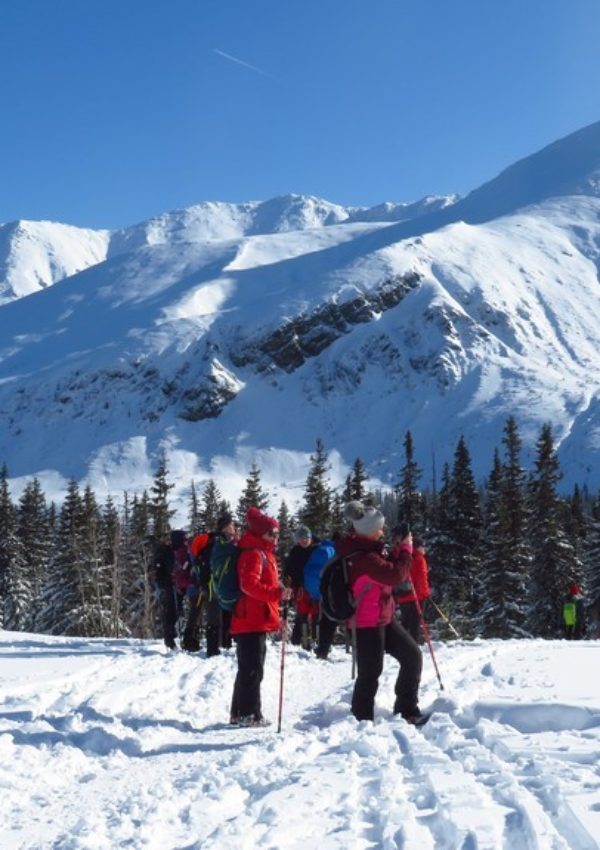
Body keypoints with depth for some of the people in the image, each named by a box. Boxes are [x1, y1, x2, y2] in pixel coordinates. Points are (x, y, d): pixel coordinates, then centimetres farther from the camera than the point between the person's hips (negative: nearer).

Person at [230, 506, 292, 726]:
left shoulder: (264, 553, 20)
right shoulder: (253, 554, -13)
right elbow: (249, 585, -26)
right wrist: (277, 593, -31)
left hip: (259, 621, 11)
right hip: (251, 621, -11)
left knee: (249, 669, 15)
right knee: (252, 670, -8)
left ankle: (239, 712, 22)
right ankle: (249, 714, -5)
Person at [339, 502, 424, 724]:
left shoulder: (362, 549, 6)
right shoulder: (363, 557, -26)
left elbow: (386, 567, 18)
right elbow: (395, 575, -27)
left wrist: (399, 548, 4)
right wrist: (406, 550, -13)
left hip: (383, 618, 10)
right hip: (368, 623, -10)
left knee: (412, 655, 12)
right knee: (370, 673, -3)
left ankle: (407, 711, 21)